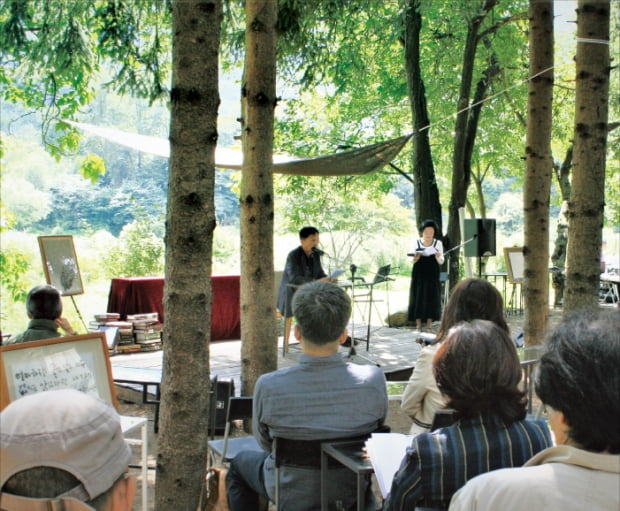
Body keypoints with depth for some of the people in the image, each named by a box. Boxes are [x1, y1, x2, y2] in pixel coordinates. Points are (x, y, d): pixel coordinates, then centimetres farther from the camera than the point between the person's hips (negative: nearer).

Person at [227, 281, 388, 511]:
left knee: (239, 462, 30)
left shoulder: (268, 386, -29)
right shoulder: (373, 380, -26)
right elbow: (376, 430, -6)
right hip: (353, 492, 2)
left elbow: (264, 440, -9)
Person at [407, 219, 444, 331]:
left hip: (432, 275, 0)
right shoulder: (416, 243, 3)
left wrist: (438, 257, -18)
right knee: (418, 296, -2)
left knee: (431, 296, -1)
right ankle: (418, 323, 6)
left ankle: (429, 323, 7)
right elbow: (412, 260, 6)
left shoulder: (438, 243, 4)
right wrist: (415, 258, -16)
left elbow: (441, 262, 3)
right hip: (419, 274, 0)